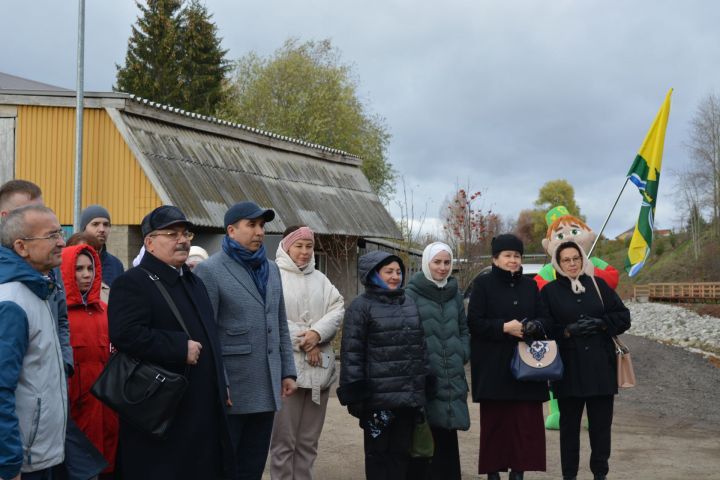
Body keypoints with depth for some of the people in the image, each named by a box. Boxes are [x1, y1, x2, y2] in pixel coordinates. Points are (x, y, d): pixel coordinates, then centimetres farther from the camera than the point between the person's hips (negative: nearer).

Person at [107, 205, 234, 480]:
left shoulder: (193, 282, 20)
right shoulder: (133, 283, -10)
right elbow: (125, 334, -26)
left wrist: (221, 386, 23)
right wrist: (181, 348, -23)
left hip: (203, 409, 9)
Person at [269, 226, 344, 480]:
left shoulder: (320, 279, 15)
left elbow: (337, 309, 5)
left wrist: (318, 333, -12)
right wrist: (302, 341, -13)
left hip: (319, 367, 5)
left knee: (309, 439, 12)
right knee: (284, 439, -1)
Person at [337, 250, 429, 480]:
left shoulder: (409, 303, 15)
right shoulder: (361, 306, -5)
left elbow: (421, 347, 20)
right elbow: (351, 354, -9)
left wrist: (425, 385, 16)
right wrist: (354, 395, -13)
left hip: (409, 396, 6)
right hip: (378, 397, -5)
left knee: (401, 452, 11)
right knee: (378, 452, 4)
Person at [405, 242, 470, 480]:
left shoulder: (455, 293, 14)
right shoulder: (412, 293, -3)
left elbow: (464, 329, 20)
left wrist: (462, 355, 5)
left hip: (451, 378, 5)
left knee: (447, 435, 10)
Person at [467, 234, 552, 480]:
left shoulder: (529, 285, 13)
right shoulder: (483, 283, 1)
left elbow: (546, 320, 11)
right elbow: (474, 322, -6)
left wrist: (533, 326, -11)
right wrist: (504, 327, -17)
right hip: (493, 365, -3)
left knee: (526, 420, 0)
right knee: (495, 420, 0)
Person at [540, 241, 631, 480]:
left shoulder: (598, 285, 8)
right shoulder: (550, 291, 3)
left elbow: (623, 317, 8)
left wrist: (600, 323, -8)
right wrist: (568, 331, -16)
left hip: (601, 367, 2)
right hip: (568, 369, -2)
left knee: (601, 423, 5)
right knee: (569, 425, 4)